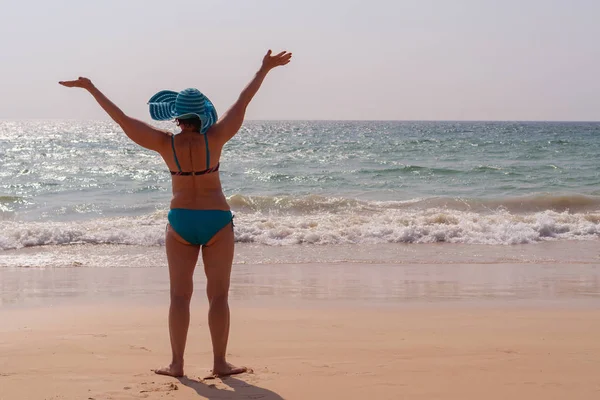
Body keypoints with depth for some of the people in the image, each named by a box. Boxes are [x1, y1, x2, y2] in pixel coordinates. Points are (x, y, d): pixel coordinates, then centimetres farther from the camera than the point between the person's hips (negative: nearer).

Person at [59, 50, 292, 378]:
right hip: (217, 220, -1)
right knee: (218, 294, 4)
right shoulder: (214, 138, -12)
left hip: (180, 221, 1)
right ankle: (220, 362, 5)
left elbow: (121, 117, -6)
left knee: (180, 294, 6)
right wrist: (264, 69, 2)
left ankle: (177, 363, 6)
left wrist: (90, 87, 1)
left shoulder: (166, 144, -10)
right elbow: (243, 101, -6)